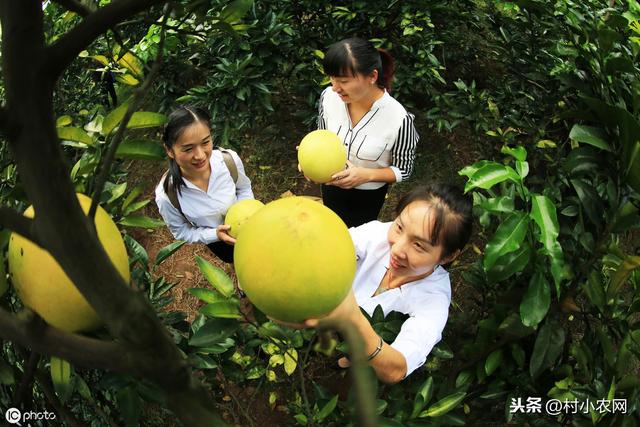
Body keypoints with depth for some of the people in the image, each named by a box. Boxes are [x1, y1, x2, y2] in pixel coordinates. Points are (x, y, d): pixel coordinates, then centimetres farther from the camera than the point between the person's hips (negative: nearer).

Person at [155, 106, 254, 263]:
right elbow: (181, 232, -18)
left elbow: (244, 188, -10)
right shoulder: (166, 196, -38)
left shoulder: (230, 160, -34)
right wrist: (215, 234, -32)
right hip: (218, 243, -1)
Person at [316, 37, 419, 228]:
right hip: (331, 185, 4)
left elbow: (403, 170, -17)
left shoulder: (399, 119, -32)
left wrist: (366, 175, -33)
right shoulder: (328, 96, -22)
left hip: (368, 195, -3)